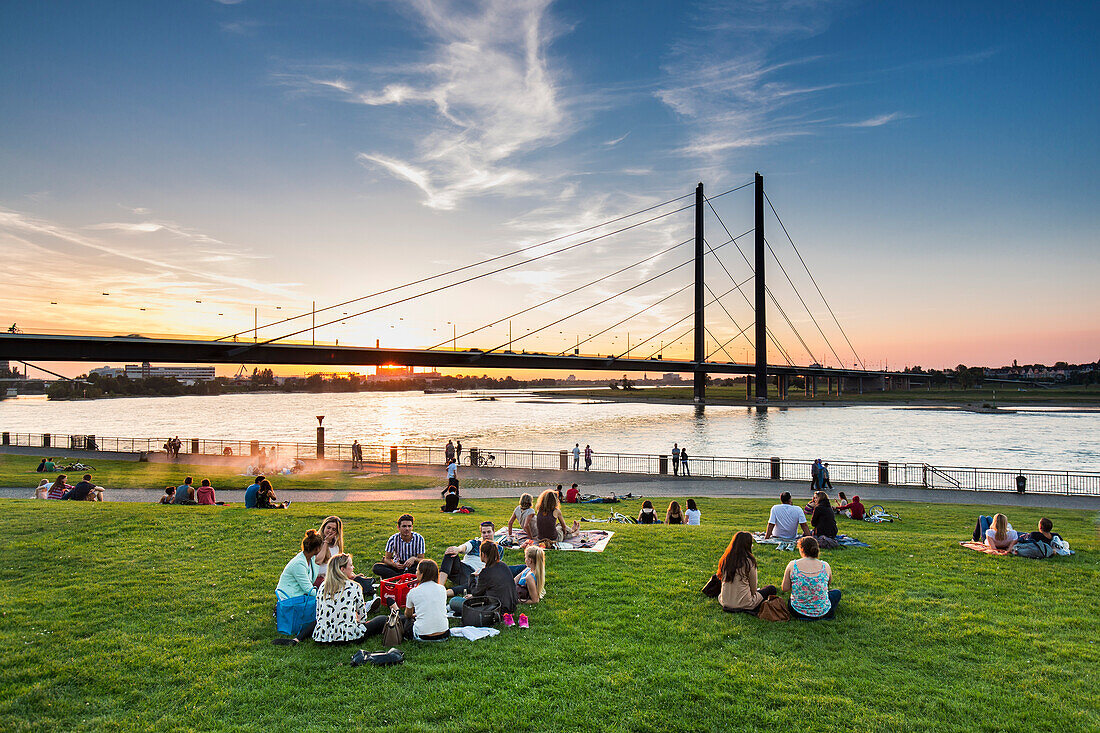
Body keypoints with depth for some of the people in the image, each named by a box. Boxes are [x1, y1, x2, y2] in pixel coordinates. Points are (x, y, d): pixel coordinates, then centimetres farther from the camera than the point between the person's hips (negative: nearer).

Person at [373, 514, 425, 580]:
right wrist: (394, 564, -28)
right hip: (398, 566, 1)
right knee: (376, 567, -24)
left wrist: (414, 559, -34)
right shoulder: (393, 539, -11)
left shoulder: (419, 539, -13)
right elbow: (387, 558, -6)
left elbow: (421, 559, -10)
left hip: (412, 566, -1)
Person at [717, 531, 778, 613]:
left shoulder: (725, 559, -2)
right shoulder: (749, 561, -15)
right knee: (772, 589, 11)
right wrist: (753, 593, 16)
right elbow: (753, 587, -5)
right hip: (743, 604, -5)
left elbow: (721, 578, 8)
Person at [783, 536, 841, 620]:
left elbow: (785, 589, -7)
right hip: (822, 613, -1)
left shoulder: (792, 565, -14)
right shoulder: (825, 566, -10)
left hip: (797, 612, 1)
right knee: (837, 592, 30)